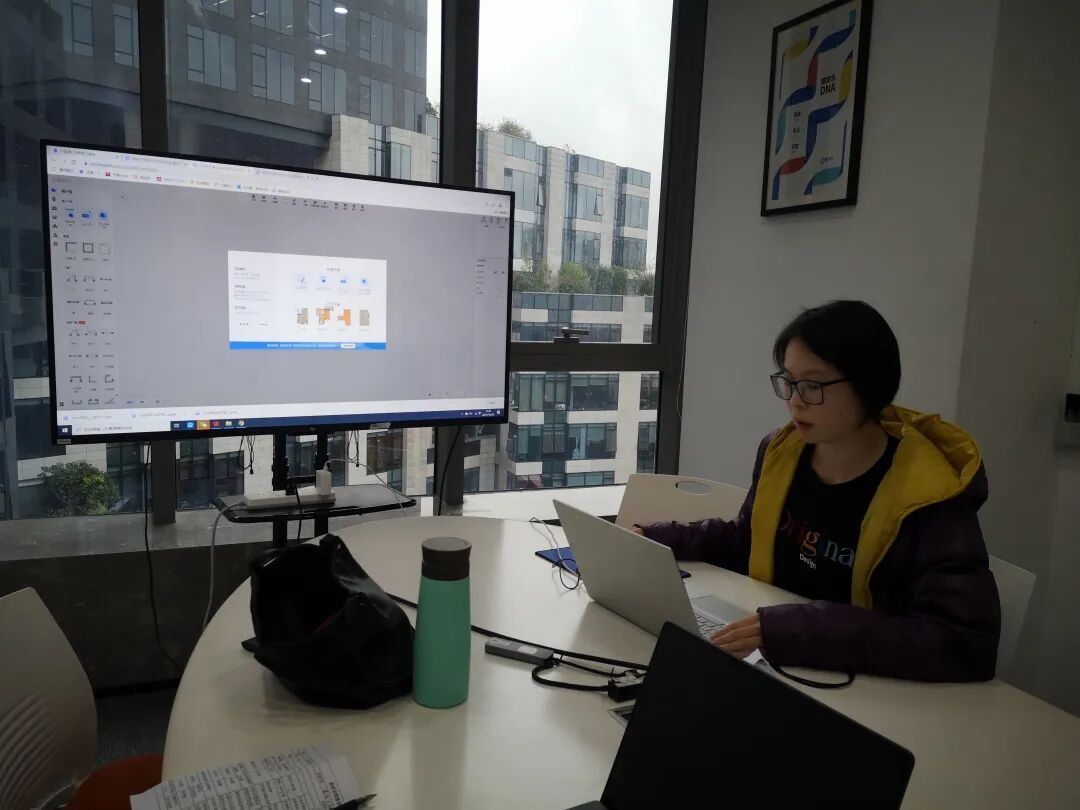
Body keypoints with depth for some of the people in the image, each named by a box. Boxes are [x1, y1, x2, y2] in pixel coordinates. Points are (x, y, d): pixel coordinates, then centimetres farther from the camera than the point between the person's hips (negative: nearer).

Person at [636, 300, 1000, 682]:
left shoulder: (928, 493, -20)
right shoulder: (781, 451, -3)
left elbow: (968, 642, -29)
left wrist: (797, 631, -36)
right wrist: (656, 539, 1)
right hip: (772, 666, 6)